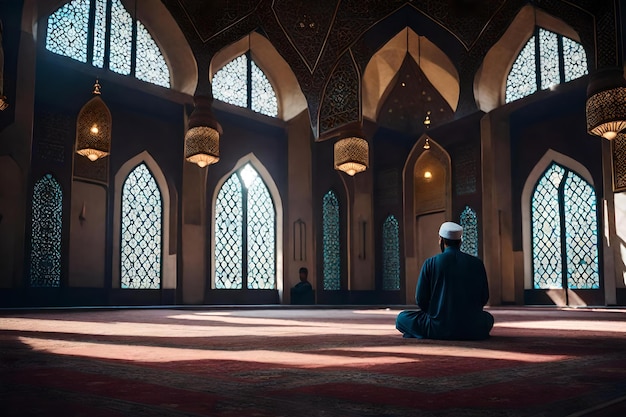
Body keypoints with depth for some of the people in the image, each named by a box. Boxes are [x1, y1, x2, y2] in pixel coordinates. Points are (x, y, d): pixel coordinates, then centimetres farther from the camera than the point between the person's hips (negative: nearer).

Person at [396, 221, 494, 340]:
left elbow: (421, 300, -1)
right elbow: (484, 298, 9)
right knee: (488, 317, 36)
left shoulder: (431, 263, -4)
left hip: (439, 328, -2)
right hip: (472, 330, 2)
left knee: (402, 318, 19)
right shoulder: (477, 263, 2)